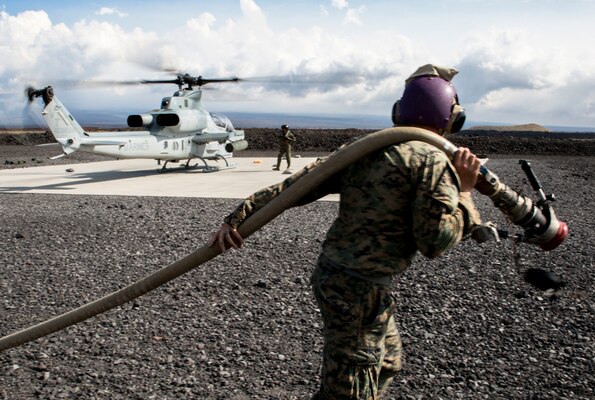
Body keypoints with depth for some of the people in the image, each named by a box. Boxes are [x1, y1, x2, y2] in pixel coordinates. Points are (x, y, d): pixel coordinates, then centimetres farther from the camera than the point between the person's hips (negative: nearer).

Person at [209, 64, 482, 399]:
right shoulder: (433, 160, -13)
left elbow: (293, 186, 2)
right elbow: (434, 241, -19)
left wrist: (239, 218, 1)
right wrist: (464, 191, -8)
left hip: (334, 275, 9)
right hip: (359, 291, -8)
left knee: (387, 364, 26)